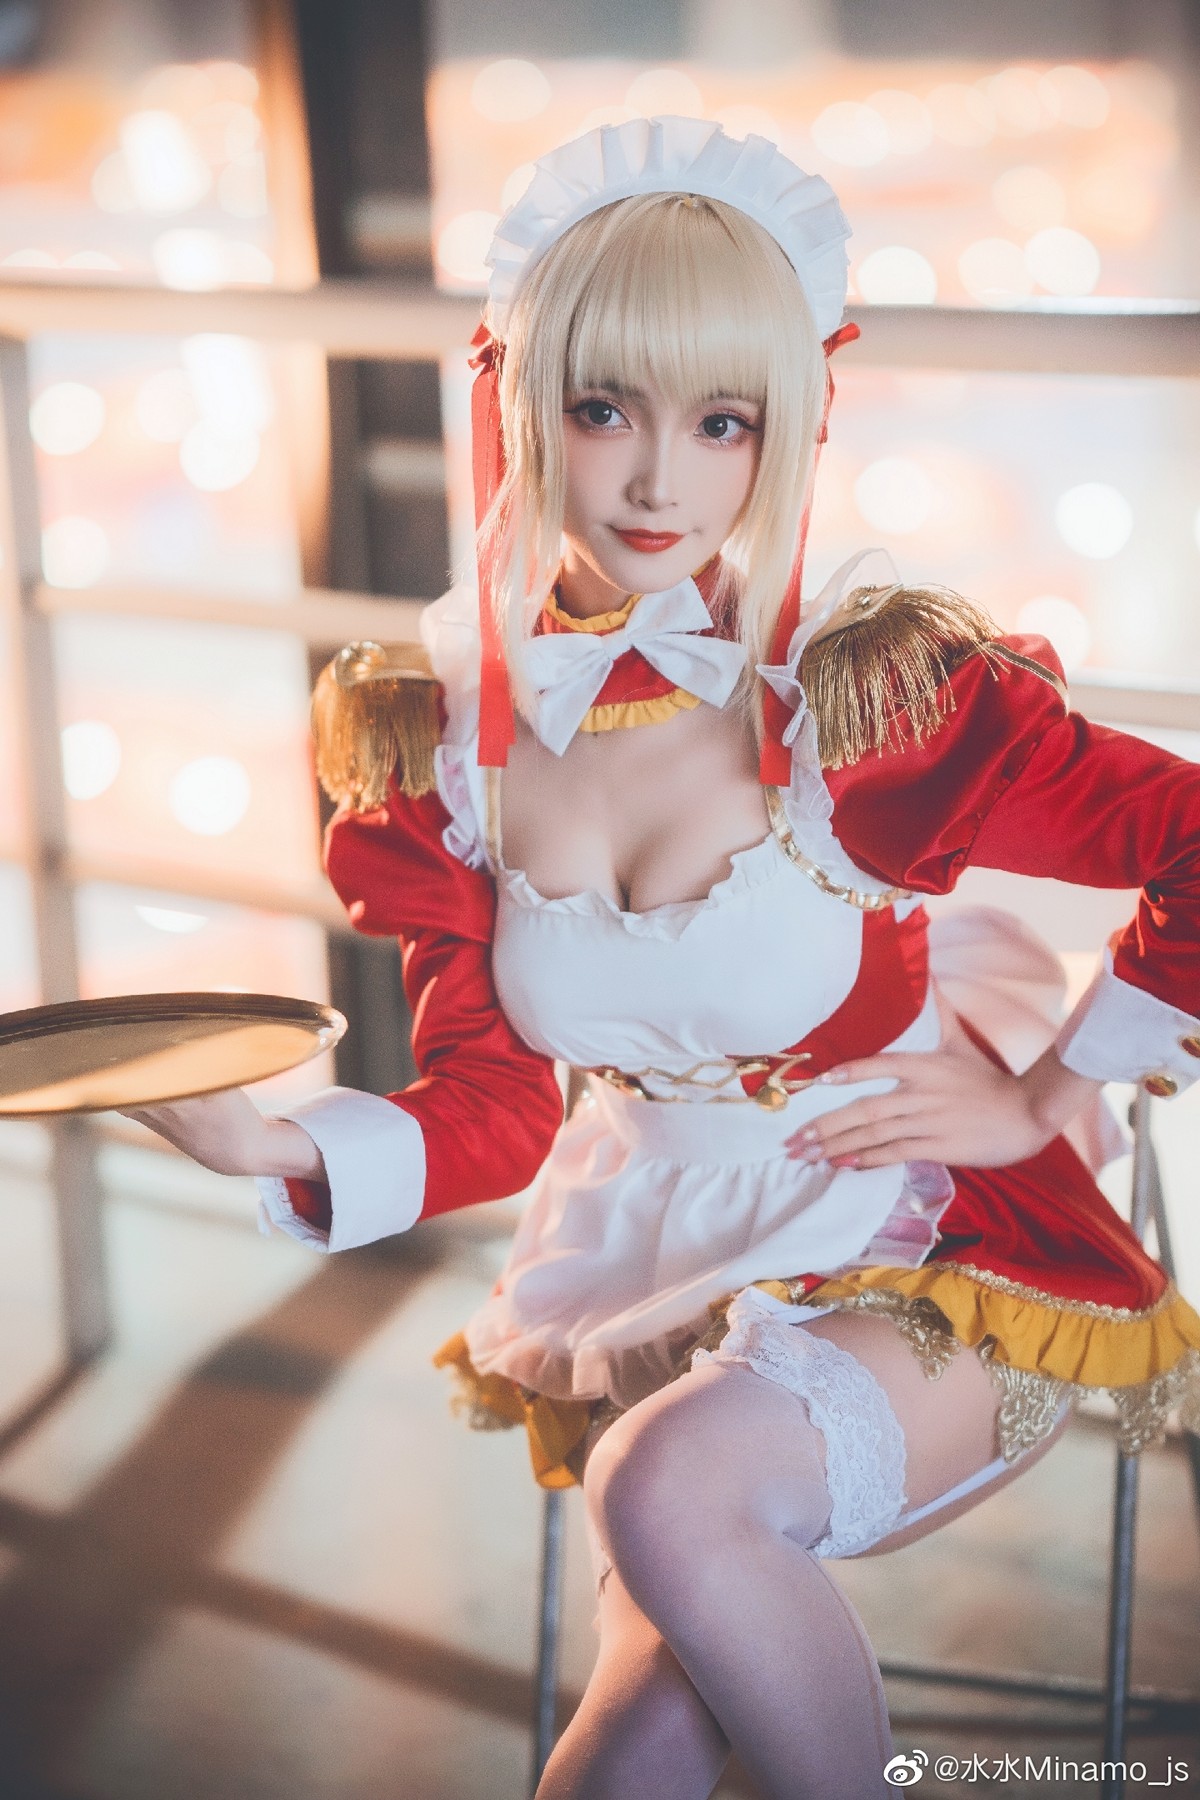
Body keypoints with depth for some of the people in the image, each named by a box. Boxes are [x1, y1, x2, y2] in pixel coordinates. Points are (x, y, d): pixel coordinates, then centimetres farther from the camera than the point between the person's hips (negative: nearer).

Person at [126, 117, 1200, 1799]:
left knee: (671, 1493, -30)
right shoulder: (453, 733, -5)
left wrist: (1052, 1094, -10)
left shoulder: (875, 686, -18)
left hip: (914, 1263, -3)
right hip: (643, 1269, 4)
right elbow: (485, 1108, -2)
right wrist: (269, 1146, -20)